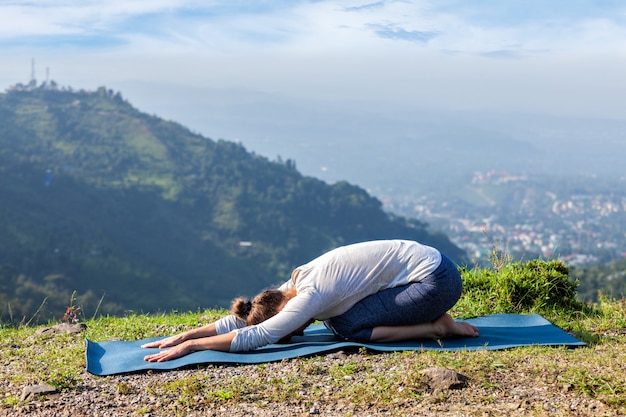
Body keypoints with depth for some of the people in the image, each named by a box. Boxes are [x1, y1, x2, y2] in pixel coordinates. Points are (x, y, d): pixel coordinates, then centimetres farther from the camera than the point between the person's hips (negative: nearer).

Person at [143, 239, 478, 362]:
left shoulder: (310, 296, -22)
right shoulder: (295, 285, 3)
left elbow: (252, 336, -26)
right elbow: (240, 319, 7)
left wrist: (190, 345, -20)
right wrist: (183, 335, 2)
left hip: (436, 279, -9)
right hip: (421, 262, 9)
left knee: (347, 328, -12)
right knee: (335, 317, 6)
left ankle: (437, 328, -5)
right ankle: (434, 320, 10)